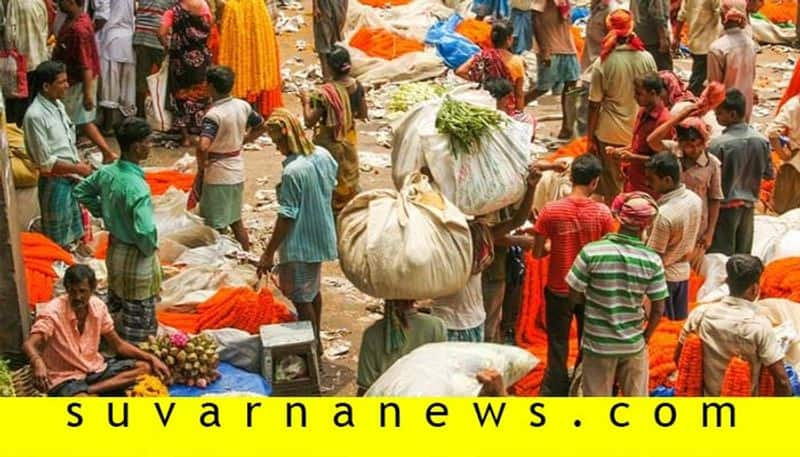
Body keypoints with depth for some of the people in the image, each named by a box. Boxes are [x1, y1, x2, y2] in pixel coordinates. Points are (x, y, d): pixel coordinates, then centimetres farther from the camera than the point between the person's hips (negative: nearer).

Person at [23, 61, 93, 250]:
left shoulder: (58, 105, 2)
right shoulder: (35, 115, -26)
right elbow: (45, 162, -24)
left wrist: (80, 165, 3)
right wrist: (77, 169, -16)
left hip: (71, 178, 8)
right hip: (54, 182, -8)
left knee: (74, 227, 25)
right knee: (59, 240, 9)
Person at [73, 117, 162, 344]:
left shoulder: (106, 172, -7)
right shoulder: (137, 187, -32)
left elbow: (81, 191, 11)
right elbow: (145, 231, -39)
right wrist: (149, 250, -18)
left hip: (114, 250, 8)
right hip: (135, 258, -8)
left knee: (116, 307, 26)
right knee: (139, 317, 9)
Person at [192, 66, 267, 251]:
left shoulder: (213, 114, -23)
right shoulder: (243, 106, -2)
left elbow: (203, 147, -36)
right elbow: (261, 126, 15)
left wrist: (201, 167, -18)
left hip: (218, 175, -7)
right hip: (237, 171, 7)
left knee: (215, 225, 5)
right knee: (236, 220, 21)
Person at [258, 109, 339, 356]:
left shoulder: (293, 172, -28)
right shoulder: (323, 155, -5)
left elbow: (286, 218, -24)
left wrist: (269, 253, -16)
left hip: (300, 245, -9)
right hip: (321, 236, 9)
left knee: (301, 298, 7)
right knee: (313, 290, 25)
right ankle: (316, 341, 40)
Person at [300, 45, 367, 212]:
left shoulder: (326, 93, -28)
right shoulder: (356, 85, -11)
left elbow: (309, 121, -22)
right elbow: (363, 114, 1)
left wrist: (306, 102, -7)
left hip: (329, 144, -6)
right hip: (349, 140, 6)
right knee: (348, 177, 24)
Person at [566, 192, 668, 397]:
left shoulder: (592, 251, -17)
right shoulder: (652, 260, -13)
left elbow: (574, 297, -10)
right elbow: (658, 309, -6)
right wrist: (646, 337, 11)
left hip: (597, 343, -1)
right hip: (634, 344, 1)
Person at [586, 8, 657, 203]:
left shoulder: (604, 63, -12)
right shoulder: (646, 59, -5)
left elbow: (594, 103, -9)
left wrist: (590, 136, 2)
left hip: (610, 134, -2)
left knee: (612, 189, 9)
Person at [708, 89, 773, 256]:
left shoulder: (719, 144, -21)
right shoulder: (762, 141, -5)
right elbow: (769, 174, 6)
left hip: (725, 205, -5)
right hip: (748, 204, 5)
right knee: (743, 255, 15)